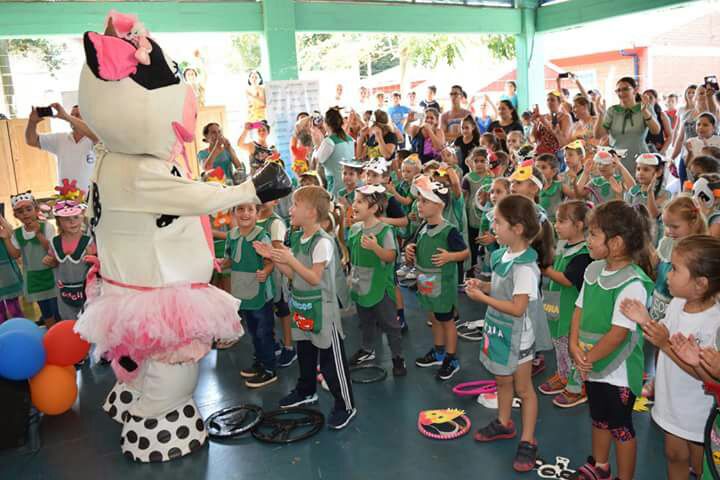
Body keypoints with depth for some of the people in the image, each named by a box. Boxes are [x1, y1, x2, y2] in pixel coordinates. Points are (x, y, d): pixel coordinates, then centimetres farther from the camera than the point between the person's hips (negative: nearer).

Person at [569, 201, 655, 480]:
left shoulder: (633, 284, -25)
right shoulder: (593, 270, 0)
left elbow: (619, 332, -25)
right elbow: (580, 310, 5)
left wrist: (588, 358, -16)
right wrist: (575, 346, -7)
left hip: (618, 370, -8)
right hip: (593, 366, 8)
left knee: (621, 428, 11)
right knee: (599, 419, 25)